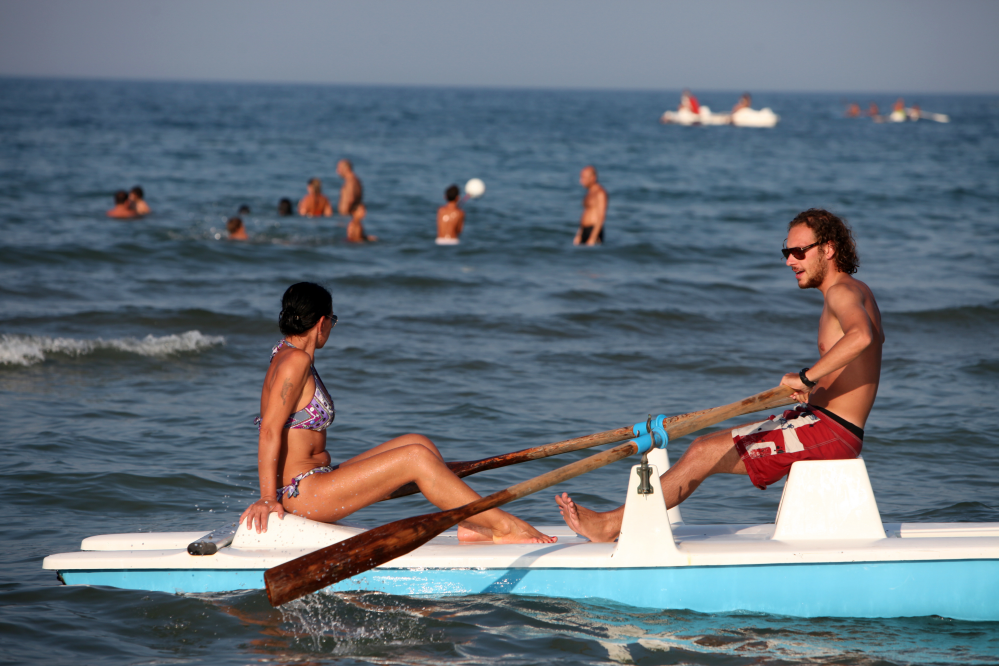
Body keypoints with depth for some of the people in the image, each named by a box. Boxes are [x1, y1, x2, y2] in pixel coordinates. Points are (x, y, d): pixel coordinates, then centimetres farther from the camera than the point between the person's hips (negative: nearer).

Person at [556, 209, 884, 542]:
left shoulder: (844, 292, -15)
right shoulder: (858, 292, 17)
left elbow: (861, 337, -38)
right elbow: (877, 336, 38)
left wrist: (807, 377, -33)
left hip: (829, 432, -11)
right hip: (814, 419, 11)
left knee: (704, 454, -11)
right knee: (702, 446, 12)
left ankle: (610, 525, -5)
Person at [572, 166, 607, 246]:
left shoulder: (600, 192, -13)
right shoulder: (590, 192, 17)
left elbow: (600, 217, -18)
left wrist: (592, 239, -23)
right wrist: (578, 236, 18)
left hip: (594, 233, -9)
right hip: (584, 232, 9)